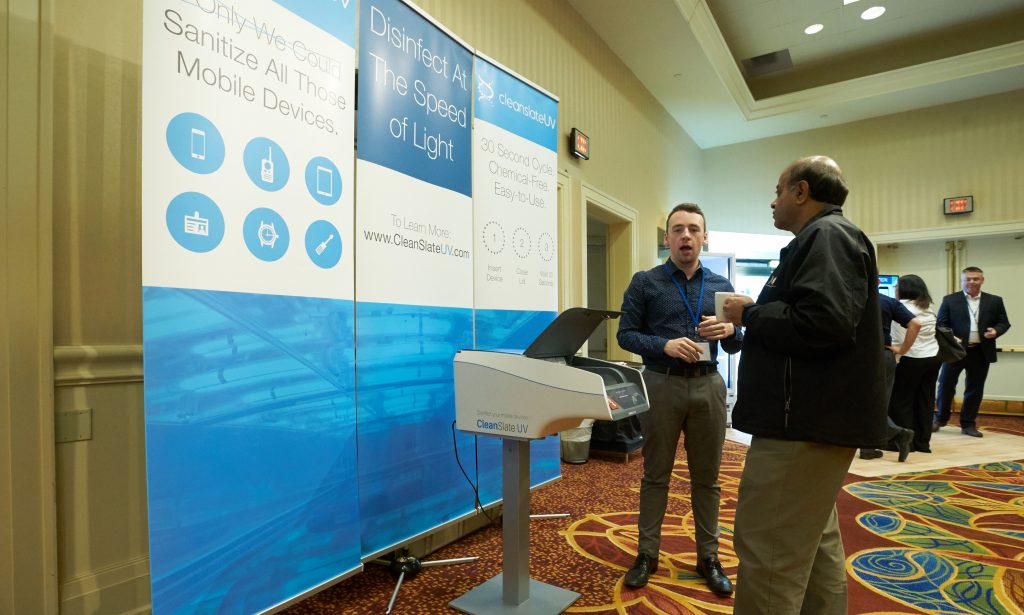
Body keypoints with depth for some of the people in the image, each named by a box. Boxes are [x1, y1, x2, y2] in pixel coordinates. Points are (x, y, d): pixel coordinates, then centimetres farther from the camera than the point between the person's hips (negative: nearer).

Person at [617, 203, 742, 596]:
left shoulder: (721, 285, 9)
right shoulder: (645, 282, 0)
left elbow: (735, 346, 11)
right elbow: (626, 334, -4)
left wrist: (729, 330, -12)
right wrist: (666, 346, -20)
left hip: (708, 385, 3)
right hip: (662, 385, -2)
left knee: (707, 475, 12)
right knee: (656, 473, 8)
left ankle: (708, 556, 27)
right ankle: (647, 553, 23)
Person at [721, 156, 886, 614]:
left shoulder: (827, 235, -12)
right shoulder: (824, 237, 21)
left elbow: (821, 322, -28)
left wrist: (750, 314, -14)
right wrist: (751, 319, 14)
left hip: (806, 419, -12)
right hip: (815, 415, 12)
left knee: (769, 551, -7)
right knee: (812, 540, 20)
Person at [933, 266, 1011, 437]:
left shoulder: (995, 301, 8)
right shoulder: (950, 300, 2)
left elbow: (1004, 322, 10)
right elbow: (941, 324, 1)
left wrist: (996, 331, -11)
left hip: (981, 352, 2)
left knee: (975, 389, 8)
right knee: (946, 385, 3)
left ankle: (968, 424, 18)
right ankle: (940, 418, 19)